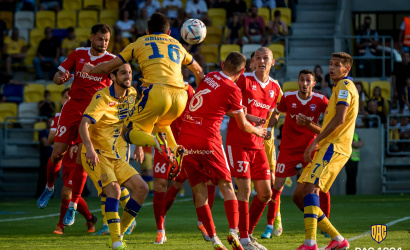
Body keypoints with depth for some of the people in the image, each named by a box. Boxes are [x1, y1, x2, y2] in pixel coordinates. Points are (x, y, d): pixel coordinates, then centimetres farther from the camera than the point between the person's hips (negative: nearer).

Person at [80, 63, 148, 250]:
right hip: (97, 156, -7)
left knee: (141, 188, -3)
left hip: (116, 157, 7)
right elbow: (84, 125, -29)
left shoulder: (132, 95, 5)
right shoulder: (103, 97, -17)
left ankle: (119, 234, 4)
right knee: (114, 189, -28)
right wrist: (90, 148, -44)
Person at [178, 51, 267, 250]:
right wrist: (257, 131, 25)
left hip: (185, 140, 5)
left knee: (199, 191, 6)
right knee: (226, 186, 9)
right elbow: (243, 125, 4)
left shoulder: (209, 77, 8)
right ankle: (233, 232, -6)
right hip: (207, 142, -5)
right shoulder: (232, 90, -7)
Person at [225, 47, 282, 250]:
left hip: (257, 145, 6)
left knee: (265, 193, 5)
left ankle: (248, 233, 19)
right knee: (244, 190, -11)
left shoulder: (275, 88, 9)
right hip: (237, 142, -6)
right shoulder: (243, 80, -8)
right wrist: (249, 118, -21)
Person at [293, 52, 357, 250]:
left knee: (311, 188, -27)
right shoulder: (339, 87, 26)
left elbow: (340, 118, -18)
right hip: (327, 148, 10)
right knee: (299, 196, 7)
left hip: (333, 147, -10)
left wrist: (315, 142, -19)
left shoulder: (345, 85, -5)